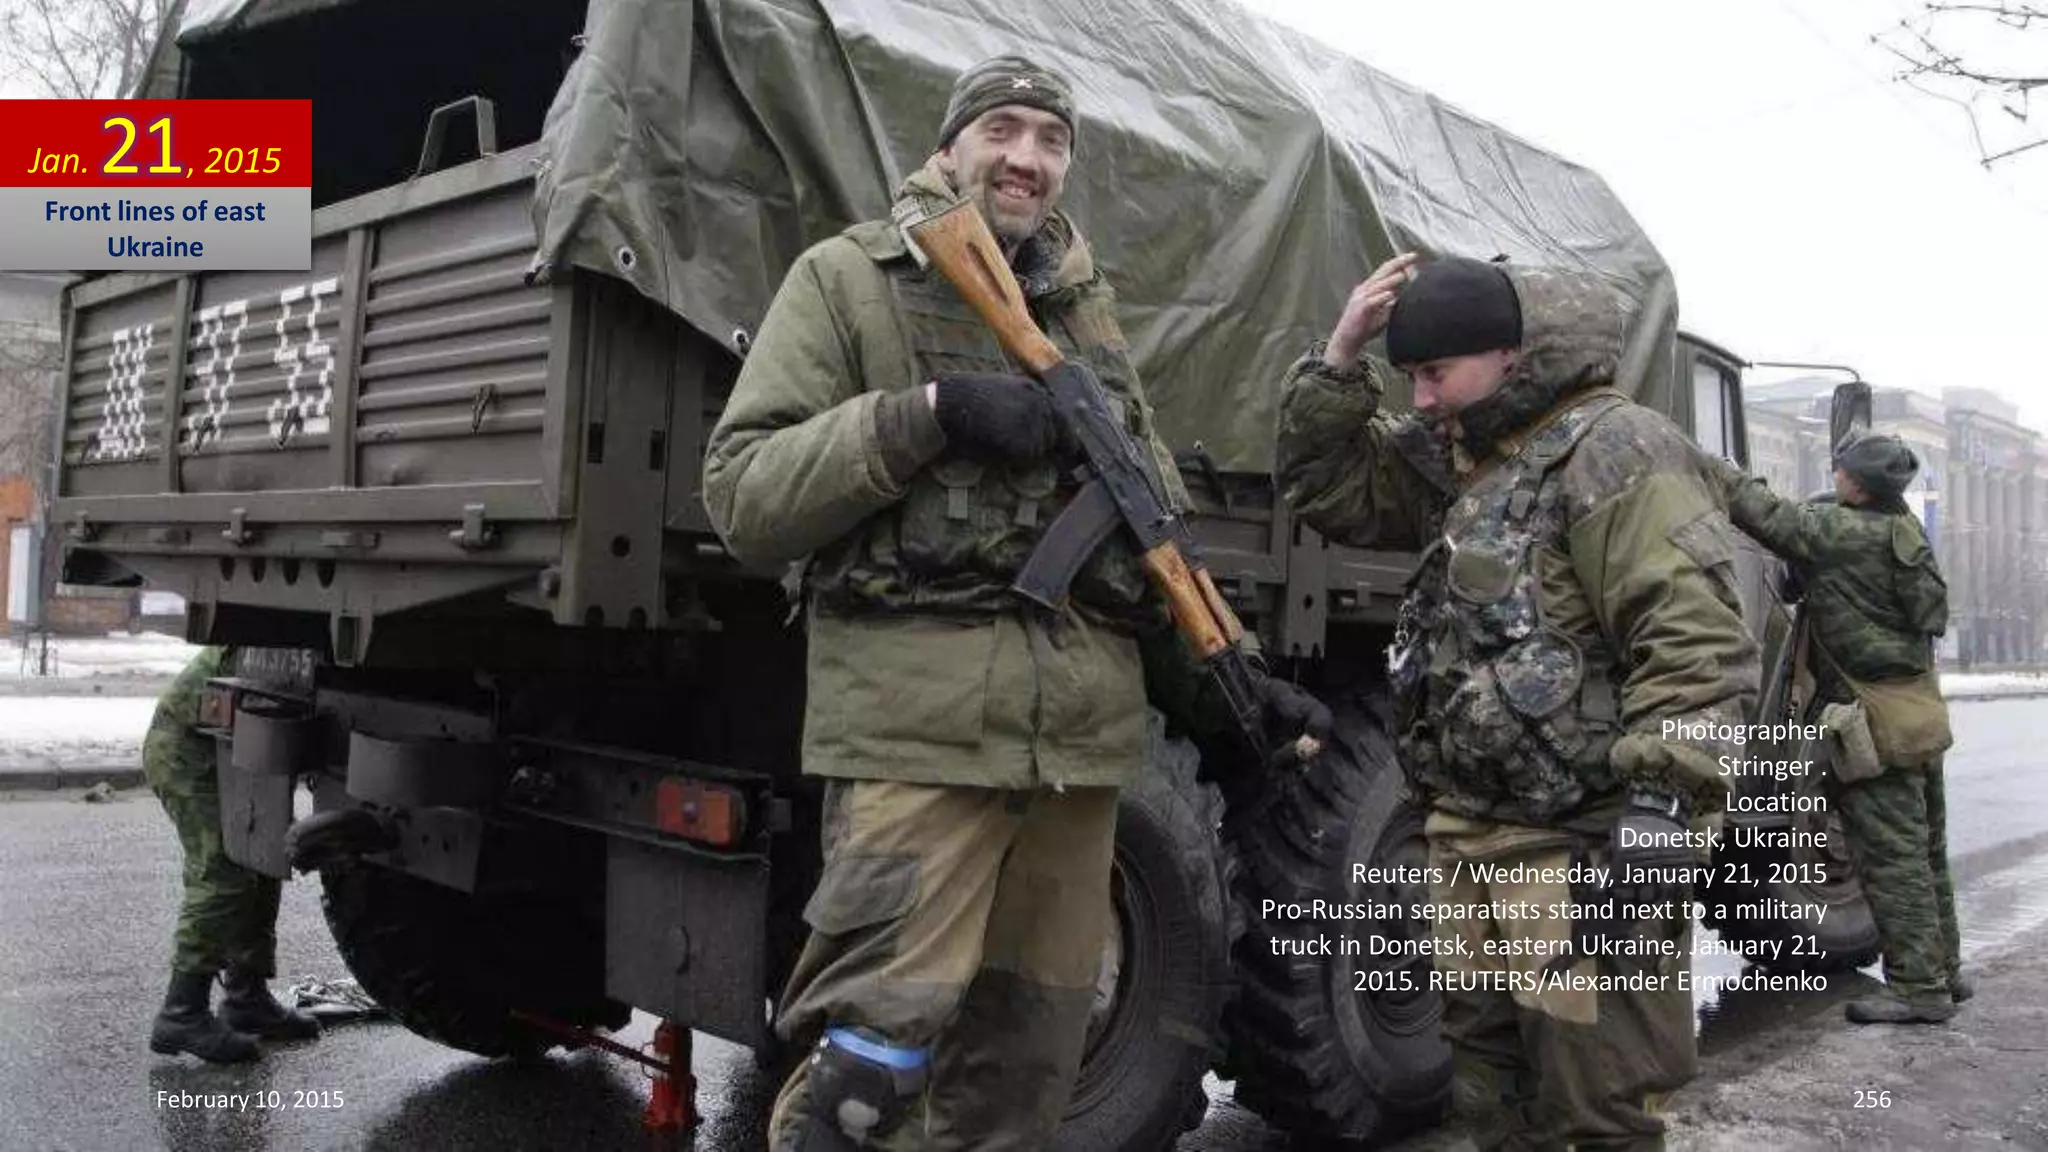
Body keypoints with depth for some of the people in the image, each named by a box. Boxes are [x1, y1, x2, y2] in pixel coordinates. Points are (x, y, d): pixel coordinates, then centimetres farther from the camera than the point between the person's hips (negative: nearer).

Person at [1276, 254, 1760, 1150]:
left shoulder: (1615, 450, -13)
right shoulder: (1460, 458, 15)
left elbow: (1695, 639, -21)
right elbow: (1328, 487, 18)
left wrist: (1662, 800, -26)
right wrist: (1340, 359, 6)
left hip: (1584, 844, -9)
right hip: (1467, 835, 9)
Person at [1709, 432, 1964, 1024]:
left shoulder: (1843, 533, -17)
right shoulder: (1903, 530, 9)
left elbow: (1767, 514, -18)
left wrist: (1705, 463, -8)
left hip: (1878, 721, -9)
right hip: (1919, 713, 9)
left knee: (1893, 857, -4)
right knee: (1924, 852, 16)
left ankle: (1918, 986, 0)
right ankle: (1942, 970, 26)